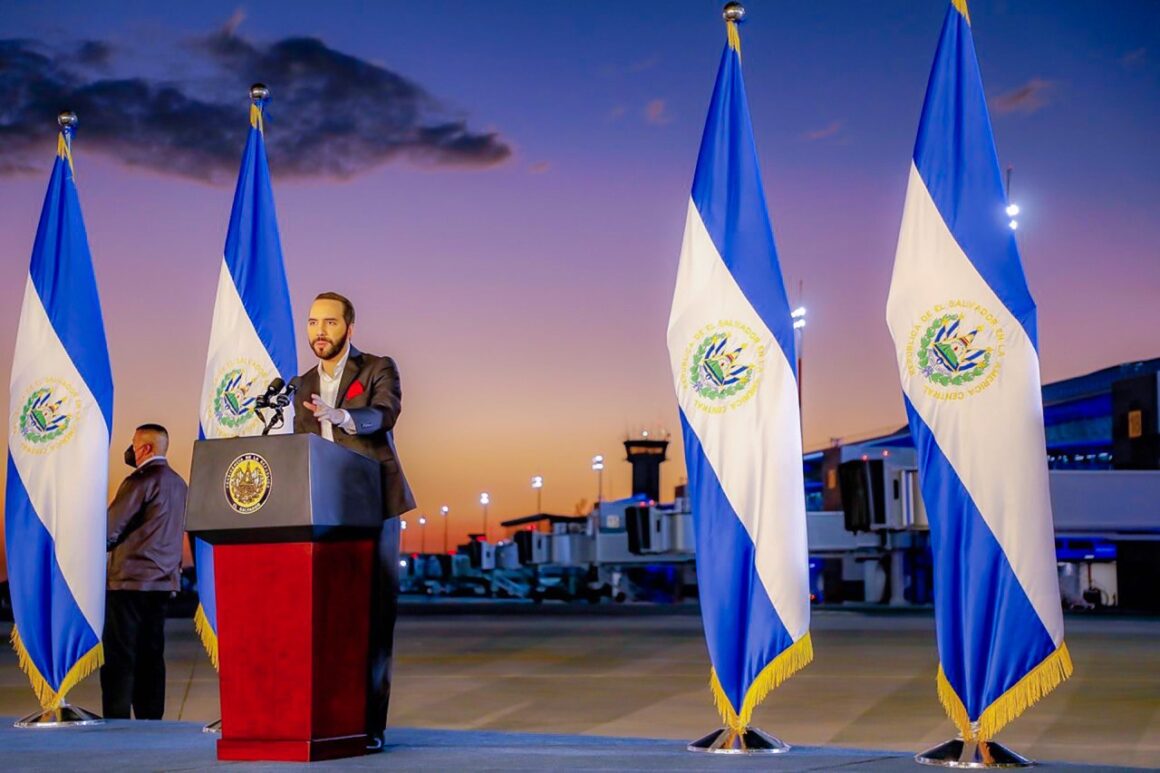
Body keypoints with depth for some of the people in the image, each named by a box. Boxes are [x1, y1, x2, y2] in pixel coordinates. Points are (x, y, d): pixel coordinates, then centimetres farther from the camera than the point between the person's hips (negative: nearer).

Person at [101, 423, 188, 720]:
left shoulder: (140, 481, -11)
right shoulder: (178, 483, 14)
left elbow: (110, 530, -12)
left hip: (131, 579, -8)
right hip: (164, 581, 8)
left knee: (119, 658, -5)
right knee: (151, 656, 10)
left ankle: (117, 722, -8)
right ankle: (150, 720, 11)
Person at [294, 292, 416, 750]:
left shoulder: (378, 369, 0)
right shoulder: (301, 386, 16)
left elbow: (385, 413, -20)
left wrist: (342, 416, -40)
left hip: (372, 508, -4)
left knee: (375, 613, -4)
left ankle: (370, 723, -1)